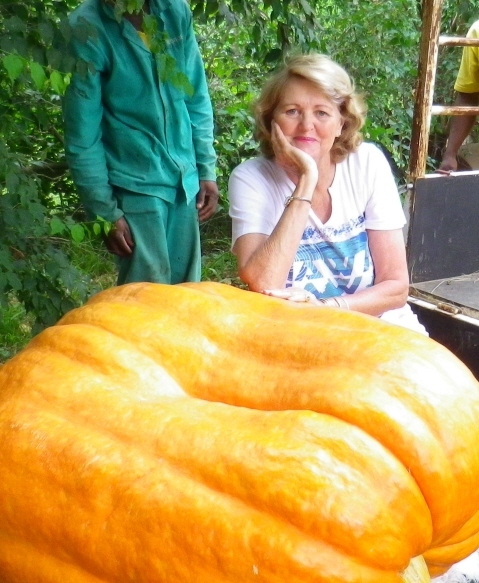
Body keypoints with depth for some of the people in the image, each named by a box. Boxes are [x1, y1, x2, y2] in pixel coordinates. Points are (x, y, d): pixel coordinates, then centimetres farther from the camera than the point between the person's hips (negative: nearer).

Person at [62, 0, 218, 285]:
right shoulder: (87, 29, -13)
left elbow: (198, 100, 8)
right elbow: (83, 136, -11)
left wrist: (206, 170, 5)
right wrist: (106, 212, -11)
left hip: (185, 181, 5)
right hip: (134, 186, -5)